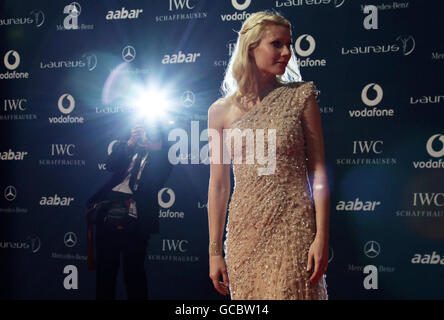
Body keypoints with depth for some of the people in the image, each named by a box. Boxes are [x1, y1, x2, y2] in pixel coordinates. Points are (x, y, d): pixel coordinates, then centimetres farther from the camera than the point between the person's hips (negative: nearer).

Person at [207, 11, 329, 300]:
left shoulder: (300, 97, 1)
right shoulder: (221, 111, 5)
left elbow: (318, 170, -2)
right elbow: (218, 186, 7)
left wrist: (322, 237, -9)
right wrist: (215, 251, 7)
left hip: (293, 229, -2)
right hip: (244, 232, 2)